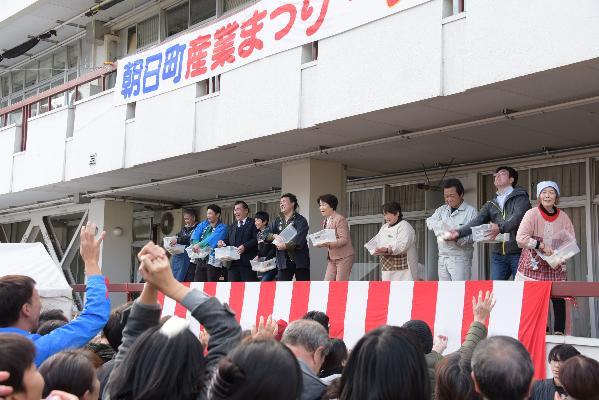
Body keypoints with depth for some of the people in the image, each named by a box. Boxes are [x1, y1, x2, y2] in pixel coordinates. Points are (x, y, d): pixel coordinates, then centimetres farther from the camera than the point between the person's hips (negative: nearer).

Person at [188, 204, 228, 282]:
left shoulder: (222, 228, -5)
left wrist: (199, 244, -33)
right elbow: (195, 234, -2)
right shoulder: (203, 224, 14)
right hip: (201, 259, 6)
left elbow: (213, 238, -22)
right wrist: (196, 244, -22)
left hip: (213, 261, -6)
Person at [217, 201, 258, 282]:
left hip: (247, 263, -6)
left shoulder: (253, 224, 2)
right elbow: (228, 241, 22)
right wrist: (223, 242, 0)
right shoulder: (232, 226, 24)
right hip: (233, 263, 6)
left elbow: (256, 239, -9)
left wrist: (245, 246, -21)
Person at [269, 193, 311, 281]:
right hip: (284, 261, 4)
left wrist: (286, 245, -29)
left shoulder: (300, 220, -5)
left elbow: (299, 239, -18)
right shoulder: (278, 220, 13)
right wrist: (274, 236, -13)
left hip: (299, 260, -4)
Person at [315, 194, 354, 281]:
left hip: (344, 257, -8)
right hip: (332, 258, 8)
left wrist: (328, 244, -29)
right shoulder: (325, 221, 13)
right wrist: (321, 243, -3)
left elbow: (344, 239, -20)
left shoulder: (340, 219, -14)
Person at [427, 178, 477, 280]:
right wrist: (439, 223, -17)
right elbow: (429, 221, 3)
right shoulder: (442, 210, 15)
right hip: (443, 257, 6)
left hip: (460, 258, -6)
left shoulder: (471, 211, -4)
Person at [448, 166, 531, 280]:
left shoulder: (520, 197, 1)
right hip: (498, 255, 5)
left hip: (518, 253, -5)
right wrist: (459, 232, -15)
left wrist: (500, 228, -36)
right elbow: (477, 221, 2)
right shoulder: (491, 204, 17)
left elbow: (518, 217, -18)